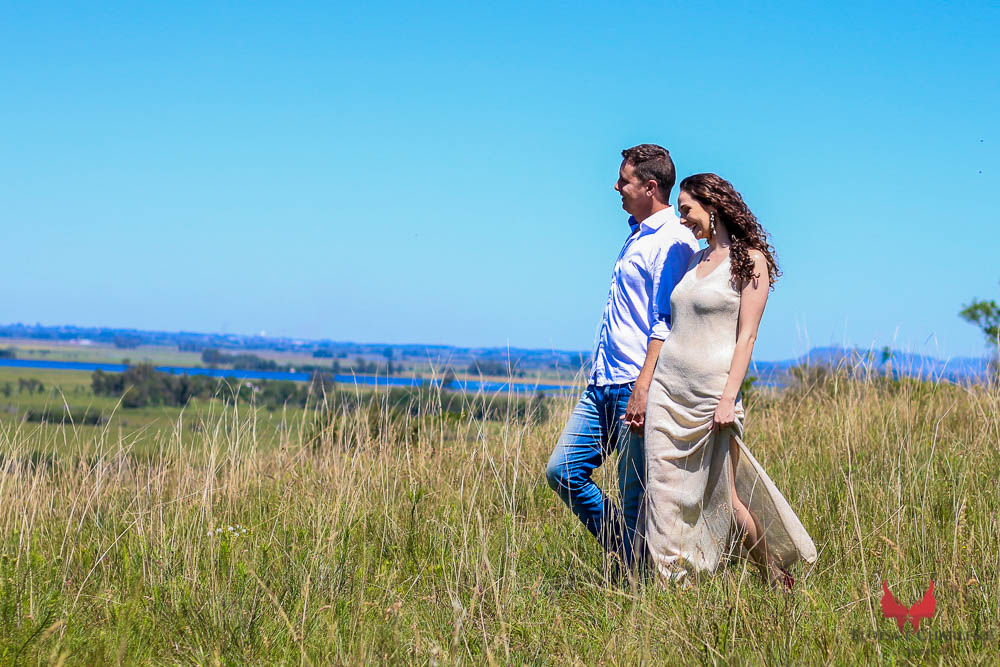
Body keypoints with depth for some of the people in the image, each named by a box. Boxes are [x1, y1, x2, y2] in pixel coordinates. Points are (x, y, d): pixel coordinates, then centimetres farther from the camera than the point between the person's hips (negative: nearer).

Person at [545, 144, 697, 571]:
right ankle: (622, 554, 15)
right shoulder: (636, 235, 18)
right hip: (603, 383, 10)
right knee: (562, 471, 6)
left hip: (635, 385, -10)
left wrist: (643, 388, -25)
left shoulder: (672, 242, -12)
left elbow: (665, 324, -19)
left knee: (635, 498, -3)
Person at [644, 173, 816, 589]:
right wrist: (645, 390, 15)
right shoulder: (696, 261, 15)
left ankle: (778, 580, 15)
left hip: (712, 390, -7)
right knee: (665, 494, 1)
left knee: (725, 498, -3)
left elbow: (746, 336, -11)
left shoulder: (749, 260, -5)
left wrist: (728, 399, -18)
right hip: (667, 387, 7)